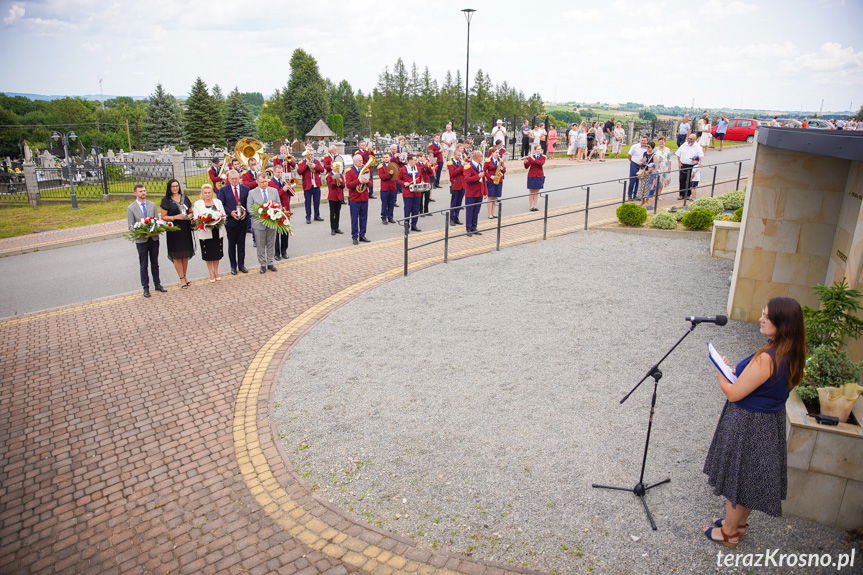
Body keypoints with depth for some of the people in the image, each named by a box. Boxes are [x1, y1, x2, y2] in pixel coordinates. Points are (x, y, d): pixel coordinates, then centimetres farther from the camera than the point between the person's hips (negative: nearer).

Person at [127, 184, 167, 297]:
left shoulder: (152, 205, 8)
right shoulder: (131, 208, -2)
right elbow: (131, 226, -4)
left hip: (154, 238, 3)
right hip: (141, 240, -3)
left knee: (155, 263, 13)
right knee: (143, 265, 5)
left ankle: (157, 284, 22)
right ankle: (145, 288, 11)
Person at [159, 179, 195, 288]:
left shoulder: (184, 197, 12)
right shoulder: (166, 200, 0)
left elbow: (191, 211, 18)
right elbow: (163, 217, -2)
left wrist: (189, 216, -3)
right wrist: (175, 217, -15)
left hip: (186, 229, 4)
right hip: (174, 230, -4)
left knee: (186, 254, 7)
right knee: (177, 255, -2)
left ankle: (184, 277, 19)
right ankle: (182, 279, 4)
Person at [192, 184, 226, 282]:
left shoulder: (218, 202, 9)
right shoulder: (198, 203, 1)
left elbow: (223, 215, 10)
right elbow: (196, 218, -2)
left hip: (217, 232, 2)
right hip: (205, 233, -2)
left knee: (217, 253, 9)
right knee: (208, 254, 5)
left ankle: (216, 272, 26)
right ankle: (211, 274, 18)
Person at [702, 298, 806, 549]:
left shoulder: (765, 359, -32)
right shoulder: (791, 355, -4)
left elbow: (734, 394, -24)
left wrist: (720, 373, -7)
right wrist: (736, 373, 0)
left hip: (747, 425, -9)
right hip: (772, 423, 9)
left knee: (736, 478, 11)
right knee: (750, 478, 24)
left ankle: (729, 533, 29)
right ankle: (738, 522, 43)